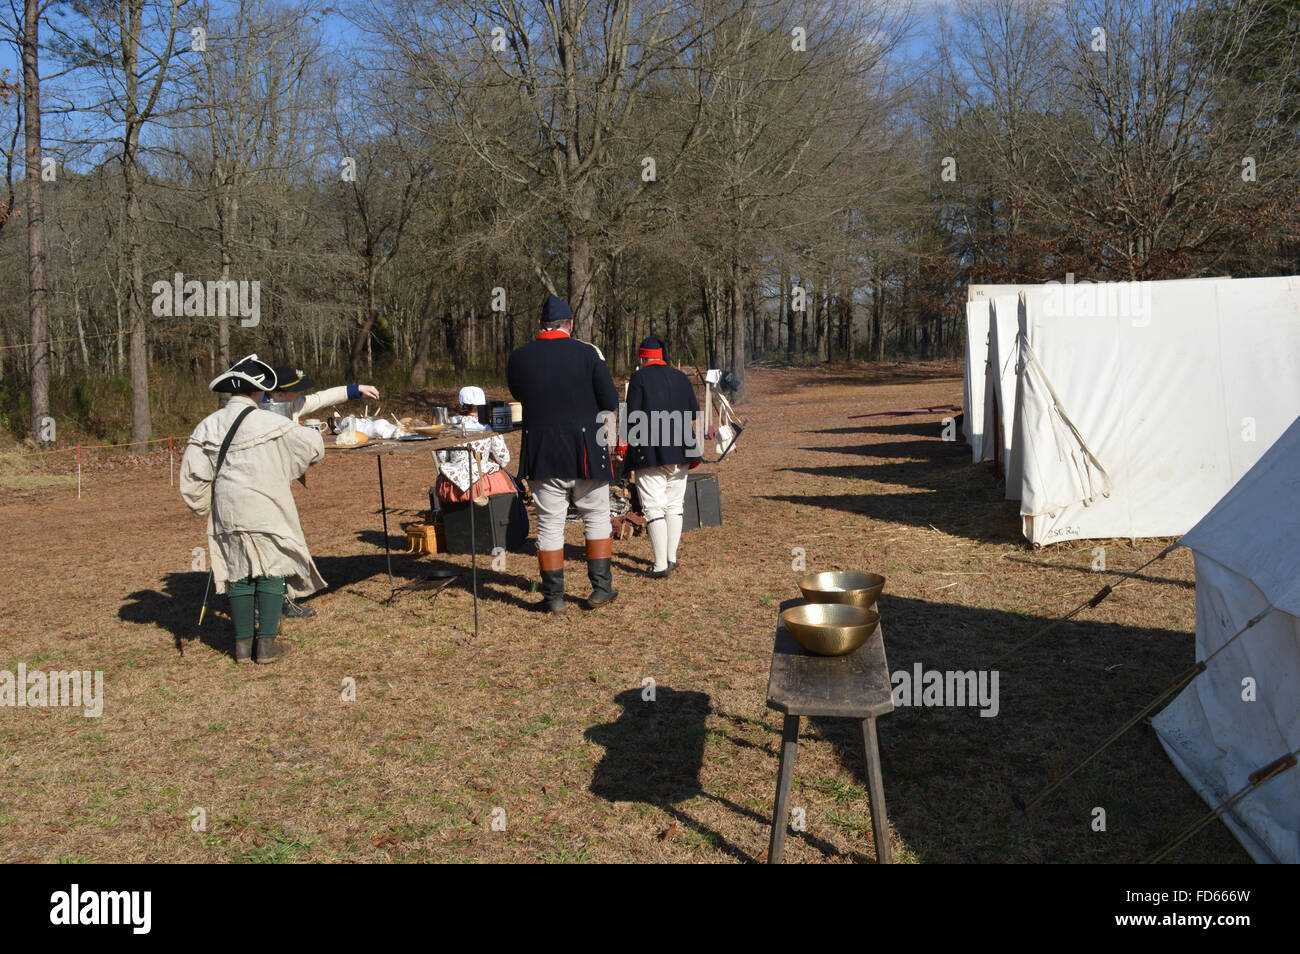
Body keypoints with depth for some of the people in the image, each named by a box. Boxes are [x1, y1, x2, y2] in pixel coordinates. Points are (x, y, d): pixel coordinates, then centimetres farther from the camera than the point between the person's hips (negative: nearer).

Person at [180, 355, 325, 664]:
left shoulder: (207, 426, 4)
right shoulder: (269, 423, -11)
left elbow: (193, 478, 5)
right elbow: (313, 446, -3)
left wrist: (205, 509, 18)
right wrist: (309, 433, 20)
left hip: (226, 515, 5)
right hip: (266, 514, -5)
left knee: (238, 573, 12)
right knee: (271, 571, 5)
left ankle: (243, 643, 18)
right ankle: (268, 643, 5)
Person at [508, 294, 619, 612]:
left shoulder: (519, 357, 0)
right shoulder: (587, 353, -7)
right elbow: (610, 402, -4)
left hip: (541, 452, 1)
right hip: (587, 451, -1)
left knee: (549, 524, 7)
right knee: (596, 518, 13)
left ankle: (553, 596, 11)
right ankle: (601, 588, 15)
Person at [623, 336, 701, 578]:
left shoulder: (639, 378, -4)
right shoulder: (681, 378, 12)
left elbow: (632, 419, -9)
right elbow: (694, 414, 13)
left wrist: (626, 448, -2)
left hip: (649, 452, -5)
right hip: (679, 452, 5)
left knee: (654, 507, -5)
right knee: (674, 505, 15)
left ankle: (661, 564, -10)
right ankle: (671, 558, 20)